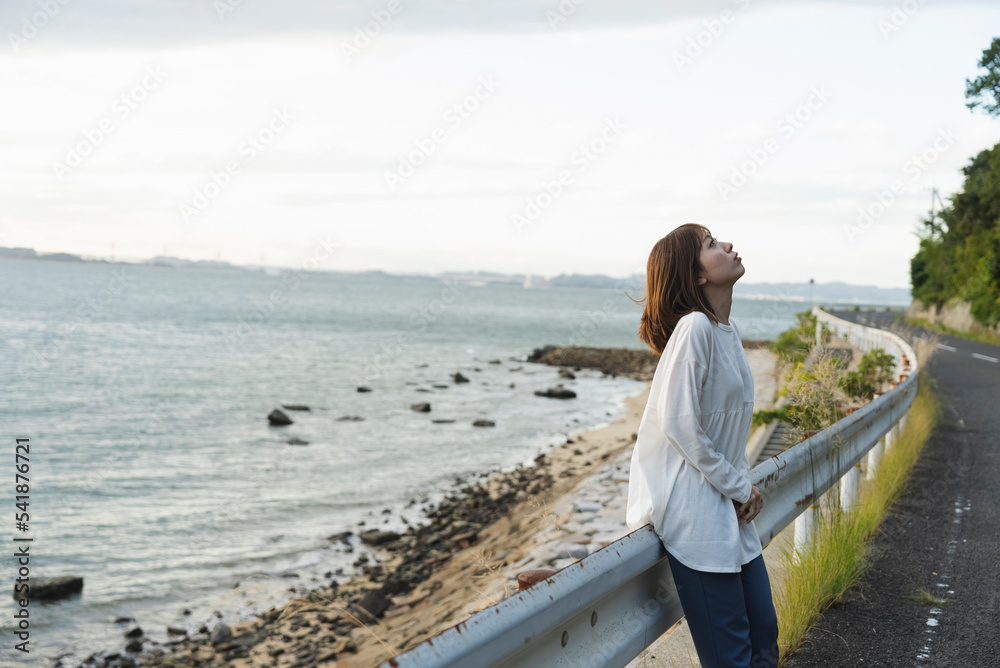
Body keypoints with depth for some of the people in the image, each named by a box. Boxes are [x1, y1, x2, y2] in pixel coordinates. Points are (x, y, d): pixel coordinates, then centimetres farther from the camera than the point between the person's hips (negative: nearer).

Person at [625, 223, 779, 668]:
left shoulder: (727, 330, 11)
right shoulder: (694, 328, -17)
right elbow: (678, 423, -21)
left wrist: (744, 483, 5)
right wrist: (738, 486, -12)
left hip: (728, 506, 9)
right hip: (692, 505, -9)